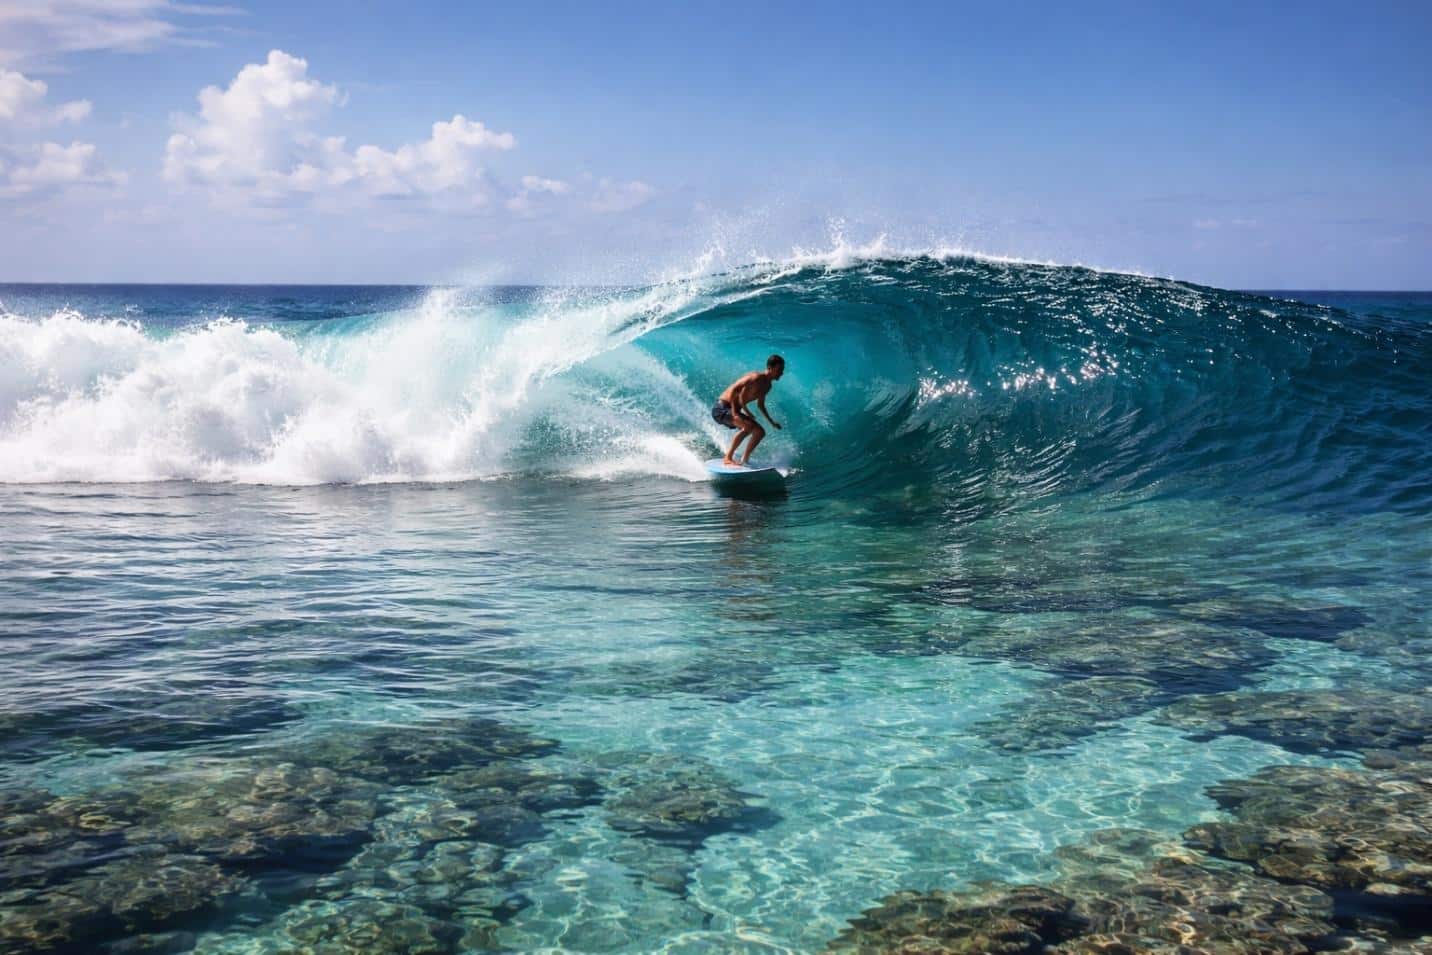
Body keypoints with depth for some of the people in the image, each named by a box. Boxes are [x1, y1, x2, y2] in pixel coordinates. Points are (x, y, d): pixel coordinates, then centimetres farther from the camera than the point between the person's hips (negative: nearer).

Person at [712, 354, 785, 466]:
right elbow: (734, 389, -25)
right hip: (723, 407, -10)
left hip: (734, 410, 10)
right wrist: (734, 411, -27)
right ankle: (728, 458, -25)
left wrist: (772, 422, 22)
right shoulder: (755, 377, -20)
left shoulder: (767, 386, 9)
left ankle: (744, 459, 13)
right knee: (748, 426, -30)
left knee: (760, 432, 7)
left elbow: (760, 405, 24)